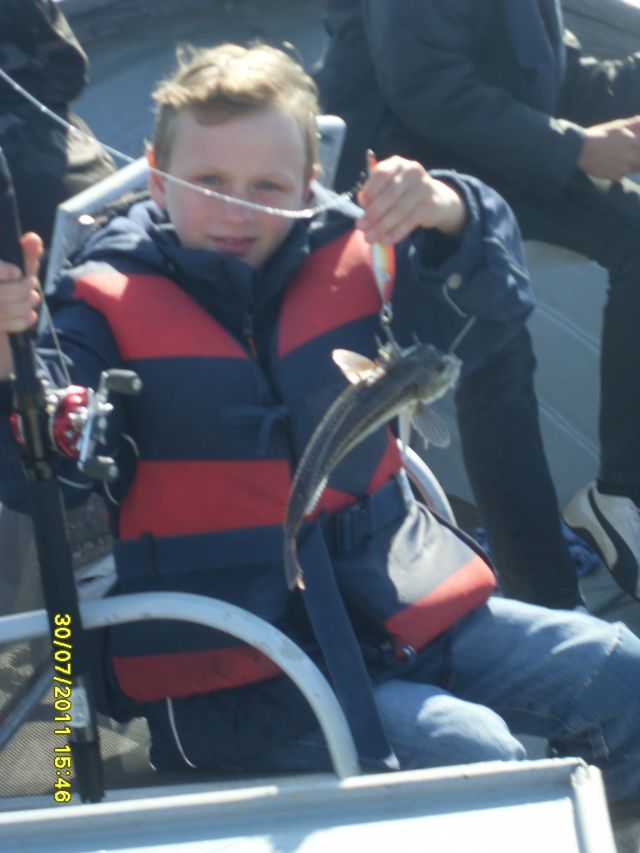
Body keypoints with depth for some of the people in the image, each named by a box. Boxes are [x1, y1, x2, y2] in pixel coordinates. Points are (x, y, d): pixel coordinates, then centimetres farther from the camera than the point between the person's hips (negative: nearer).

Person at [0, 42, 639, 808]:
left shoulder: (348, 267, 9)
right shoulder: (109, 305, -3)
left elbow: (487, 315, -1)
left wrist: (445, 215, -20)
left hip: (395, 604, 6)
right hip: (235, 670, -5)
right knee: (472, 756, -26)